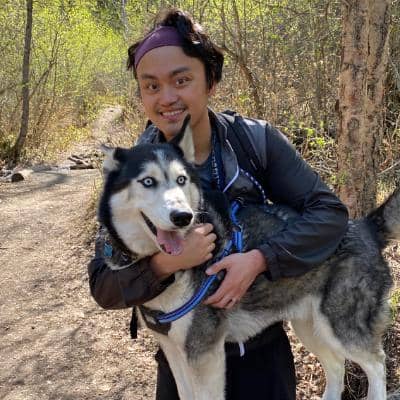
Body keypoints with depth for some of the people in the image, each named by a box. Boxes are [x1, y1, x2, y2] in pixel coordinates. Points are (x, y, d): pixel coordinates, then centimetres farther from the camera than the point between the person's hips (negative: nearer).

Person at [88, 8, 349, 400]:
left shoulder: (258, 141, -13)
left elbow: (329, 211, -12)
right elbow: (103, 286, -12)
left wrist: (259, 259, -27)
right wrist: (165, 262, -32)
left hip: (264, 350, 0)